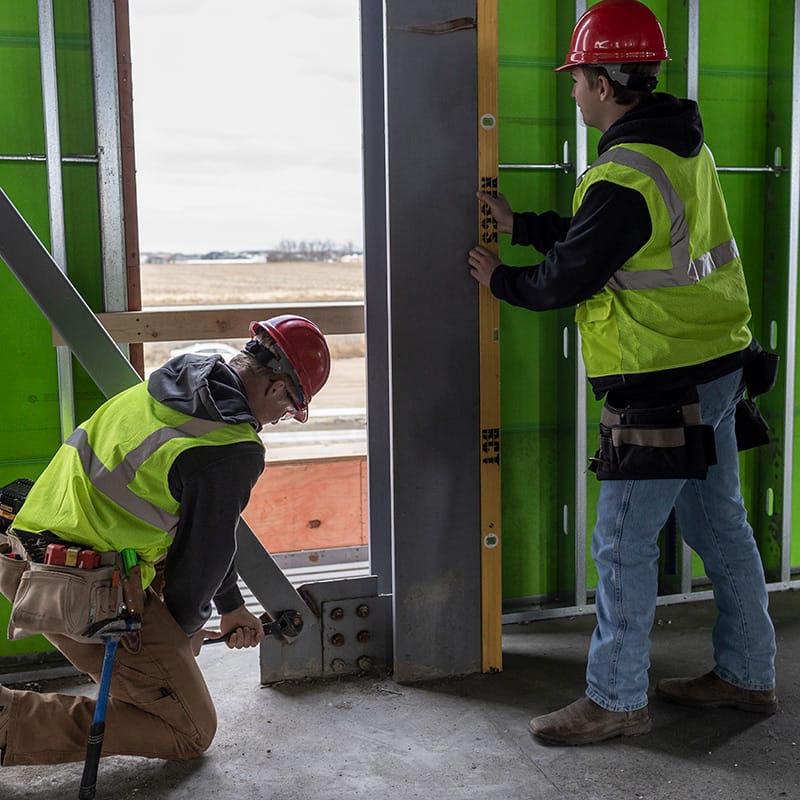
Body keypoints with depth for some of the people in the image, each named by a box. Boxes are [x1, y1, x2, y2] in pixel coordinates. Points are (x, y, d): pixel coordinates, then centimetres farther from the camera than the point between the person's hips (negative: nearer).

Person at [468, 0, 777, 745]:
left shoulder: (623, 178, -21)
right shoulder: (686, 149, 9)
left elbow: (564, 279, -13)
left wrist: (499, 278, 5)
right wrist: (520, 225, 17)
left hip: (661, 389, -10)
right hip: (716, 371, 10)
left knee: (624, 544, 1)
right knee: (721, 527, 17)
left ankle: (615, 699, 13)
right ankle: (746, 675, 31)